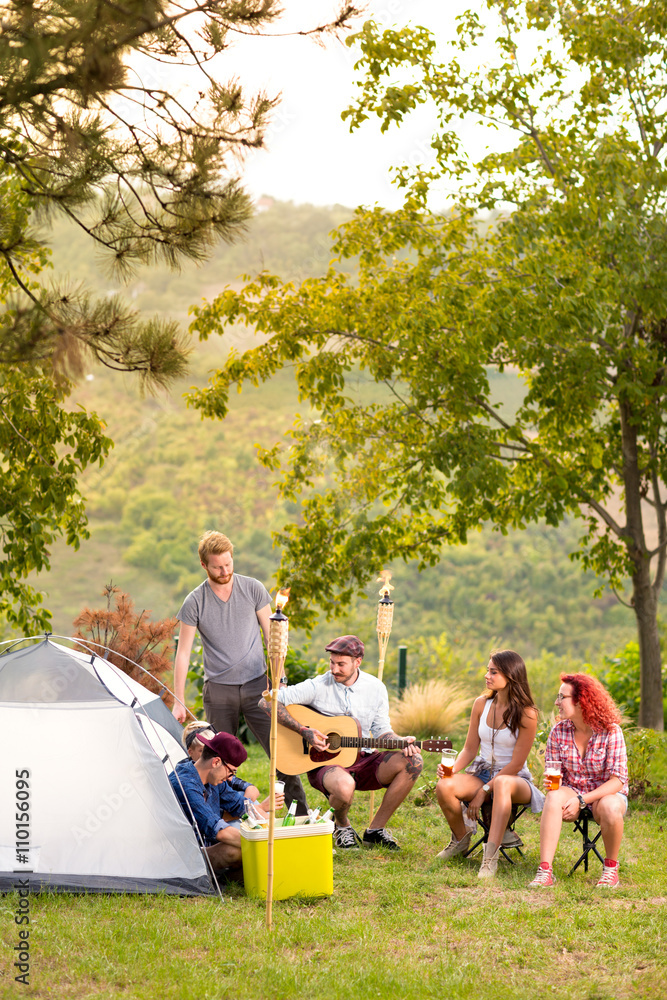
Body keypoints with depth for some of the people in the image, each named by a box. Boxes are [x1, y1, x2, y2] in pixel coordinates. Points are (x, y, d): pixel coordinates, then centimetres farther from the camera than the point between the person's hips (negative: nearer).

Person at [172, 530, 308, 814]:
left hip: (256, 684, 1)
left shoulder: (253, 589, 1)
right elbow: (183, 653, 1)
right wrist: (178, 702, -3)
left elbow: (271, 636, 8)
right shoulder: (194, 603, -3)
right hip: (218, 688, 0)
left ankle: (301, 815, 0)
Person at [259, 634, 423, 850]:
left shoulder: (375, 688, 4)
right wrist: (304, 731, -21)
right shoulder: (317, 686, -9)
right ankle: (341, 825, 0)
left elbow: (381, 730, 11)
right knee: (344, 786, -41)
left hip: (362, 761, 5)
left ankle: (376, 830, -8)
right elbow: (267, 702, -13)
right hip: (323, 761, -5)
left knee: (413, 762, -21)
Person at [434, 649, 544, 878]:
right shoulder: (481, 704, 4)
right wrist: (453, 768, -14)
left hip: (514, 779, -5)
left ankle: (490, 857, -47)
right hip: (481, 773, 5)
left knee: (501, 784, -43)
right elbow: (470, 749, 8)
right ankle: (461, 838, 2)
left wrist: (484, 791, -17)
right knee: (444, 786, -28)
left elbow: (516, 764, -13)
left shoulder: (526, 713, -12)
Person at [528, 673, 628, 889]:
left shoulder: (610, 731, -13)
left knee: (610, 808, -38)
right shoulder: (559, 731, -3)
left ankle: (611, 867, -11)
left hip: (607, 793, -2)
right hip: (572, 791, 2)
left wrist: (582, 800, -26)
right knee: (553, 797, -33)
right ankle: (545, 871, -37)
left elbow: (617, 780, -16)